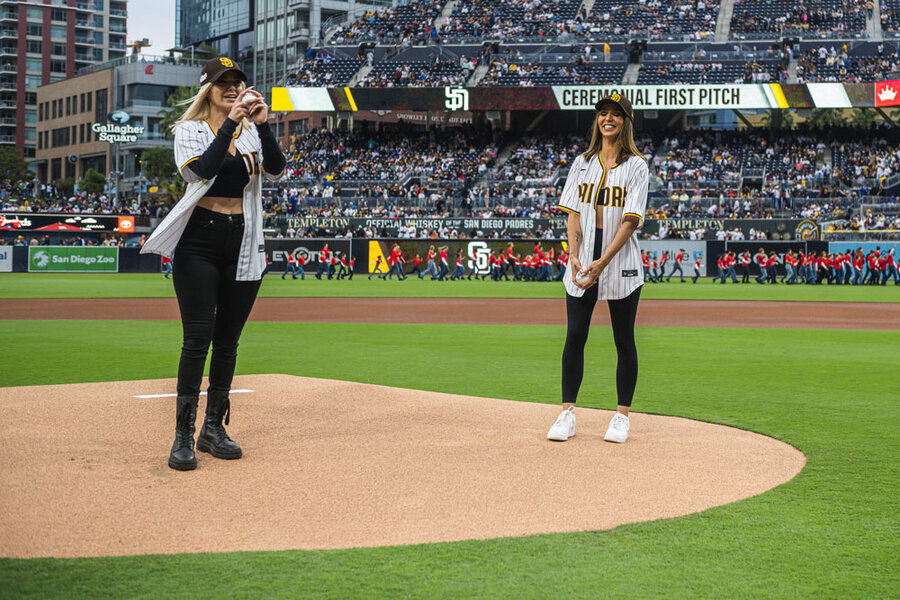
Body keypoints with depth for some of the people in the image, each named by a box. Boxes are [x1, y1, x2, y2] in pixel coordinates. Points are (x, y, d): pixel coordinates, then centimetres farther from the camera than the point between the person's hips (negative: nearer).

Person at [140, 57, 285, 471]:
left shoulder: (252, 132, 12)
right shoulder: (190, 130, 2)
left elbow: (276, 171, -6)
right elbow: (204, 169, -18)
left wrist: (262, 125, -16)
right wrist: (231, 122, -20)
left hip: (244, 243, 4)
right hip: (200, 239, -4)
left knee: (227, 340, 7)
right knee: (198, 338, -10)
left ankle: (214, 429, 18)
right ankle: (183, 436, -6)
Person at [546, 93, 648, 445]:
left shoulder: (636, 166, -1)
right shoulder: (582, 163, 12)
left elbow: (631, 220, -9)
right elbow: (573, 214, 7)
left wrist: (603, 262, -19)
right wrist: (574, 255, -9)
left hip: (621, 263, -3)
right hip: (582, 264, 3)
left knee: (624, 340, 2)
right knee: (575, 336, -1)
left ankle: (622, 416, 11)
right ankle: (567, 414, 5)